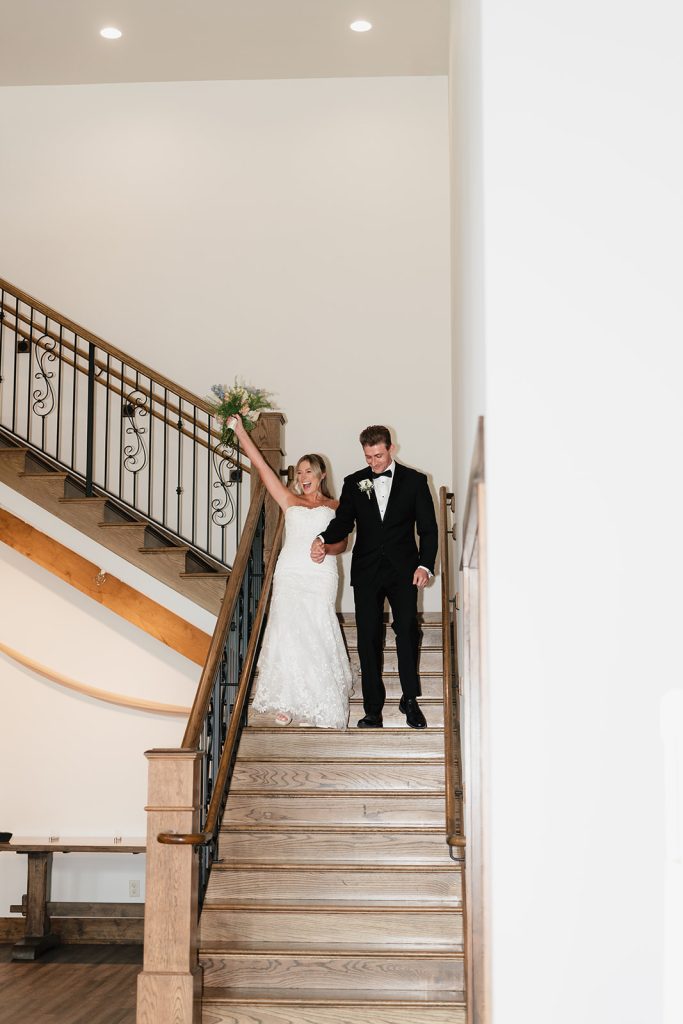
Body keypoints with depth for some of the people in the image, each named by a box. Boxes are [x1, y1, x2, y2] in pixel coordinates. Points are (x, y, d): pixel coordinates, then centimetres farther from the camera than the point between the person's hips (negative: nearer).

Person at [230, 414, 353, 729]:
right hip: (290, 573, 1)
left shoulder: (334, 507, 15)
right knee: (287, 631, -4)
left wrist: (328, 548, -15)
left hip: (320, 576, -1)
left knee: (315, 634, -6)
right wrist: (240, 430, 10)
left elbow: (342, 542, 8)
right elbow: (260, 465, 13)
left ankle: (318, 704, 3)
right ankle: (289, 701, 4)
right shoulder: (290, 501, 16)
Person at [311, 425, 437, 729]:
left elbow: (428, 527, 2)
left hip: (403, 570, -2)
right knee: (368, 638, 1)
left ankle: (410, 699, 8)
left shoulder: (414, 481, 3)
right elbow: (343, 521, 3)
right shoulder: (354, 483, 8)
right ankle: (373, 708, 5)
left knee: (407, 631, -8)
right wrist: (323, 539, -18)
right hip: (367, 571, 2)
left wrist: (426, 565, -10)